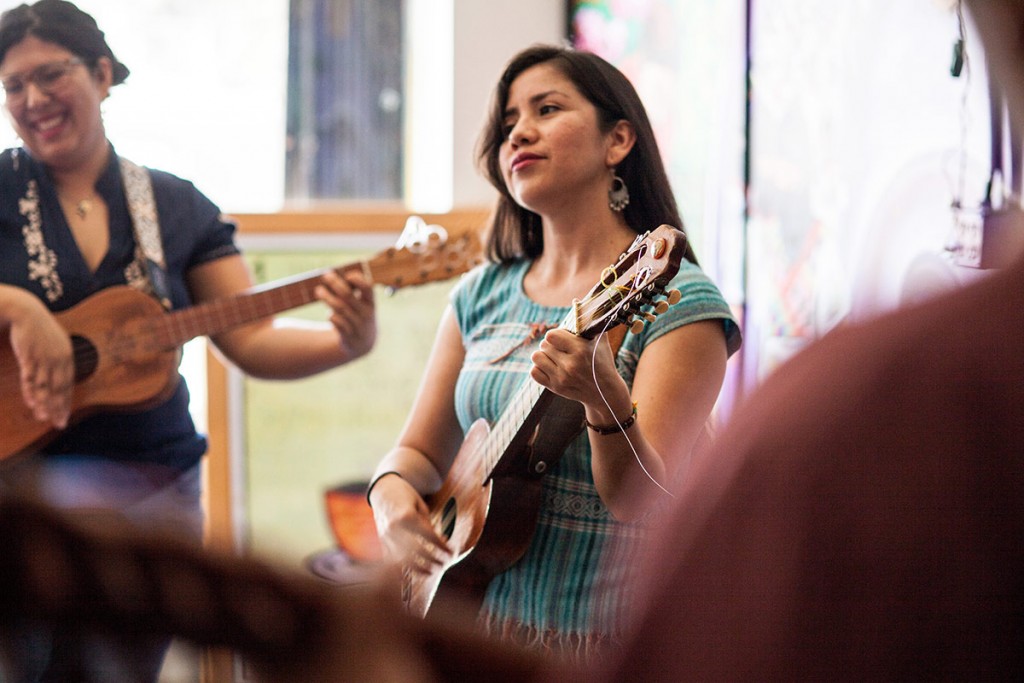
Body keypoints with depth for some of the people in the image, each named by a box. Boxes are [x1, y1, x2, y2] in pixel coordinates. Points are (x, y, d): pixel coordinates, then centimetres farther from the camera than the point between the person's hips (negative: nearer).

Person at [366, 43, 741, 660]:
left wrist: (607, 402, -34)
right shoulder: (482, 295, 11)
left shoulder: (678, 300, -7)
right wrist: (392, 492, -6)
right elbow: (421, 451, 15)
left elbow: (639, 500, -15)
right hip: (472, 621, 5)